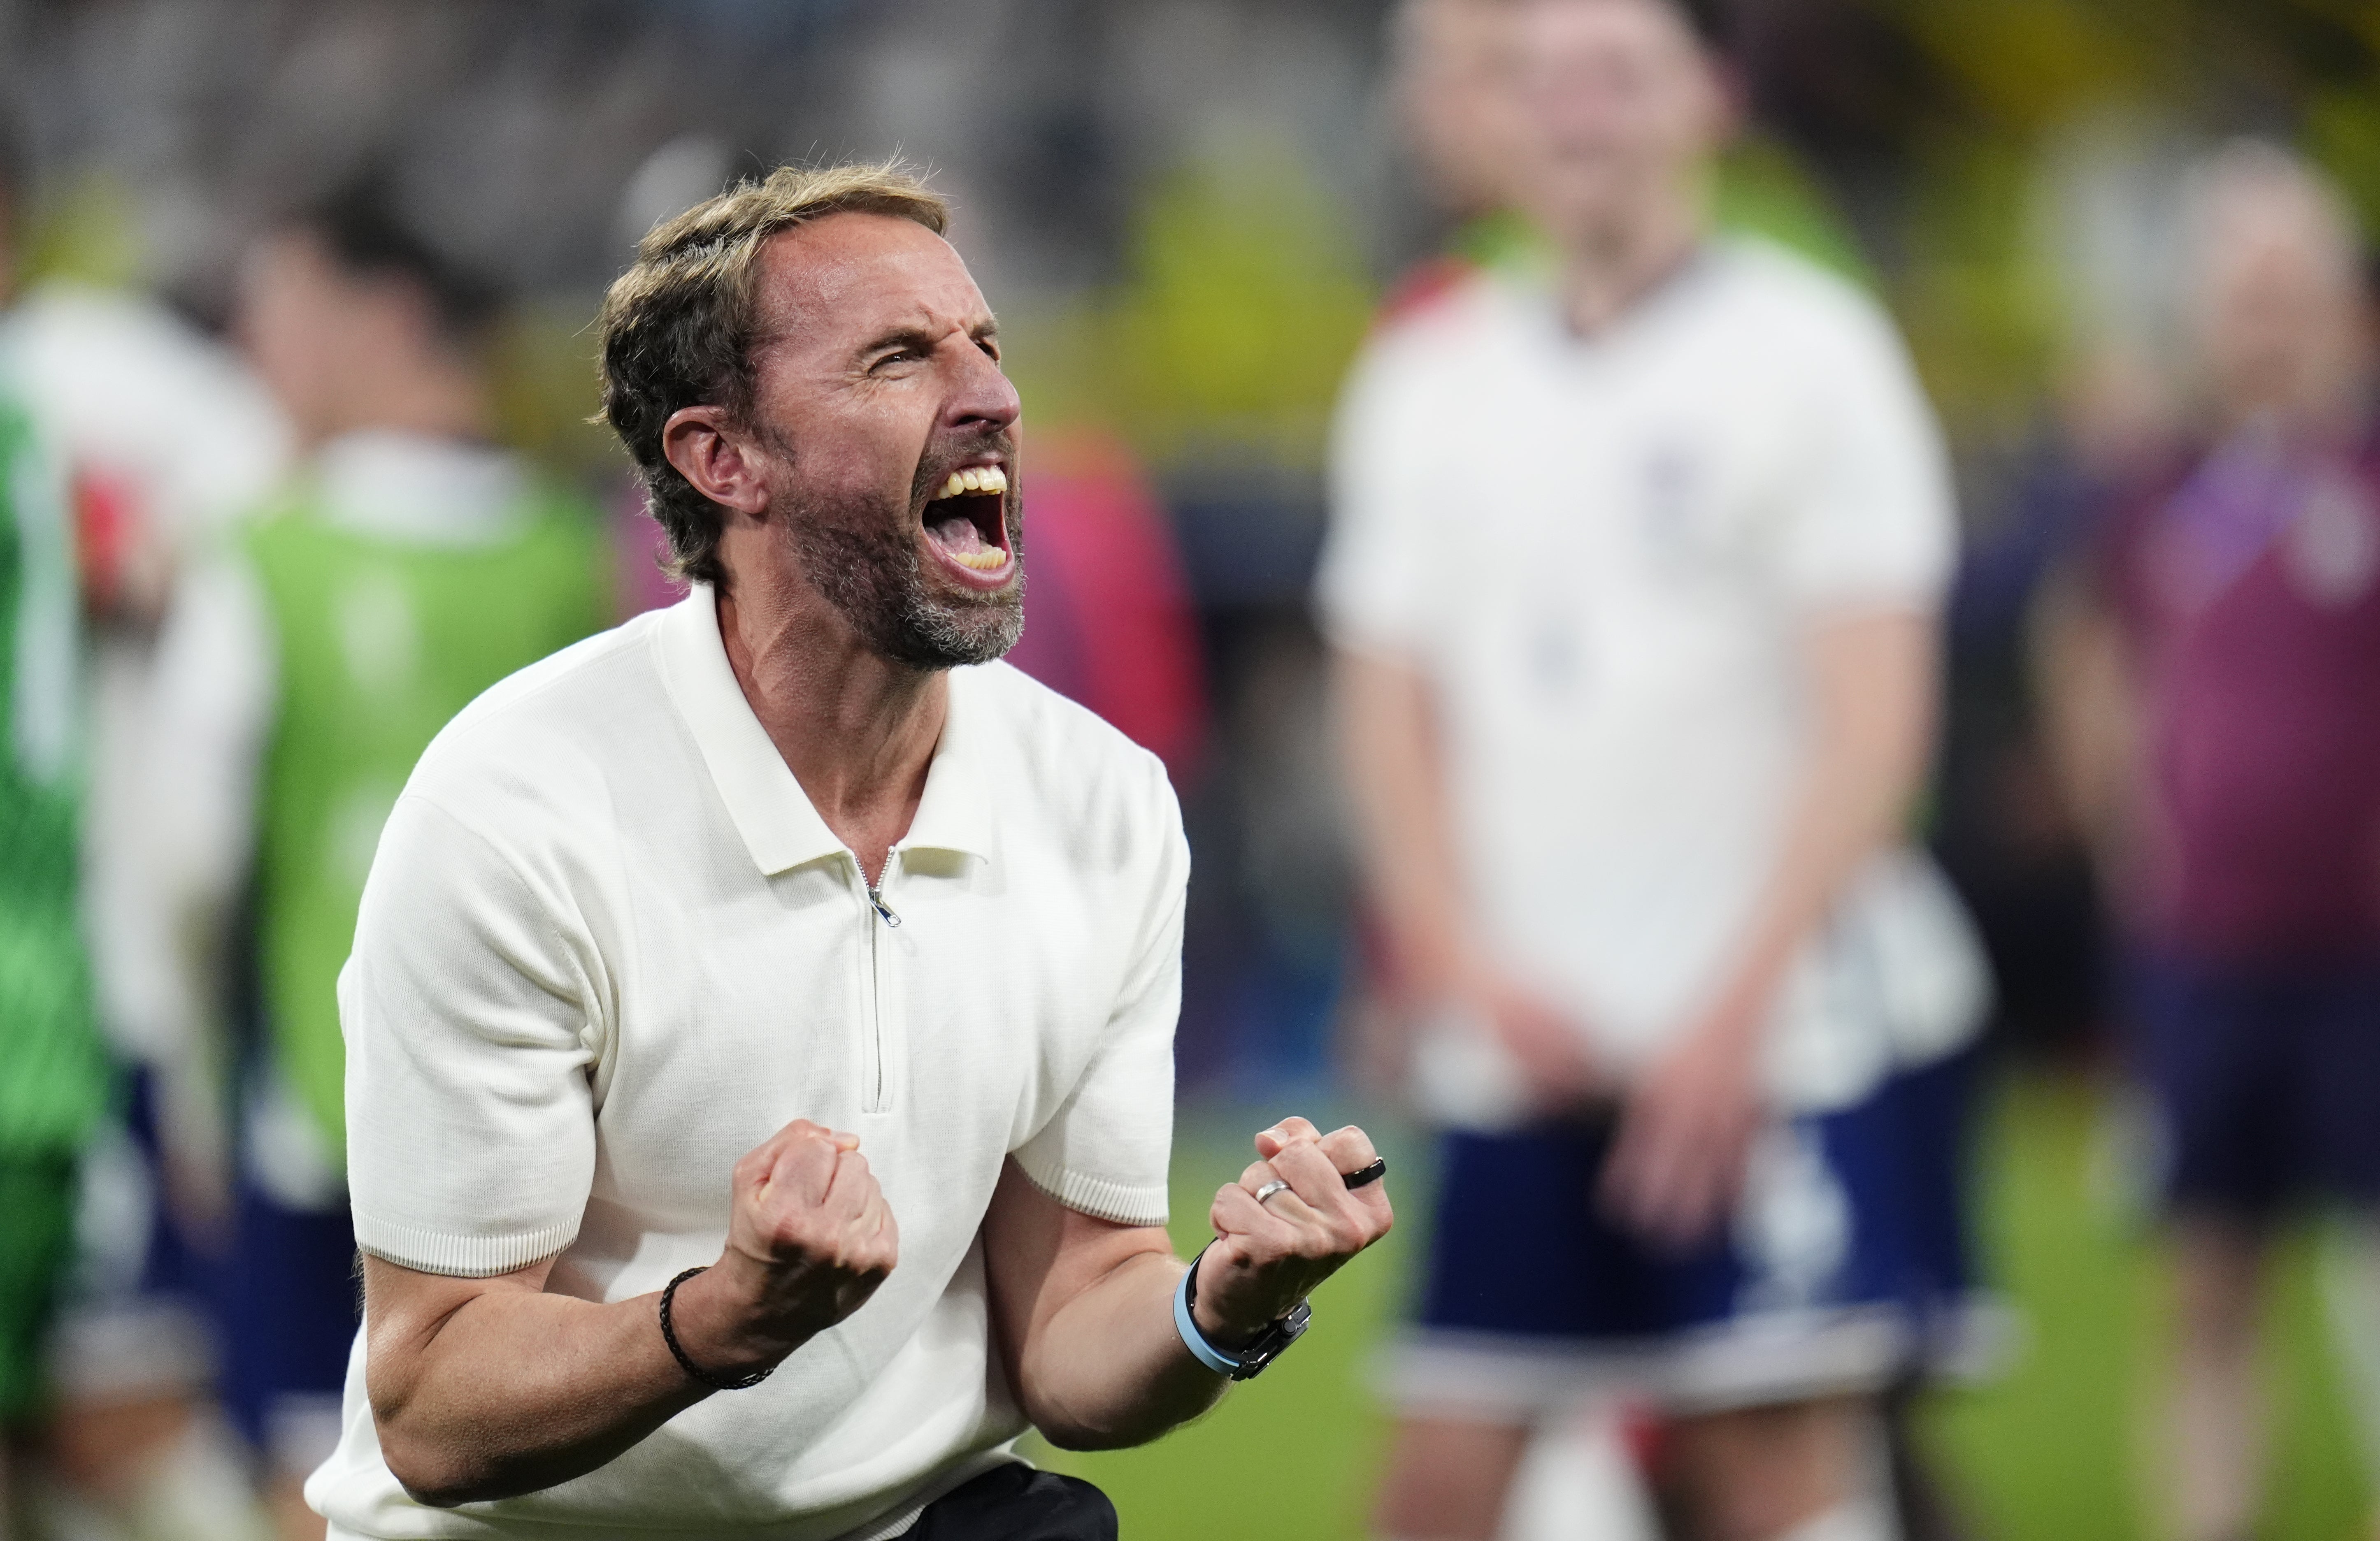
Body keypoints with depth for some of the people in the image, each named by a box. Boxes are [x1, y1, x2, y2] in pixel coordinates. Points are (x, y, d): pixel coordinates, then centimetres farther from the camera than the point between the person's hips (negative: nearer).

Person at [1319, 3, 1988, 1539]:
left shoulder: (1805, 348, -2)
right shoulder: (1434, 378, 12)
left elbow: (1874, 720, -7)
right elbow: (1390, 708, 12)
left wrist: (1739, 1005, -14)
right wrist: (1472, 975, -3)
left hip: (1773, 1031, -4)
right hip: (1524, 1043, 4)